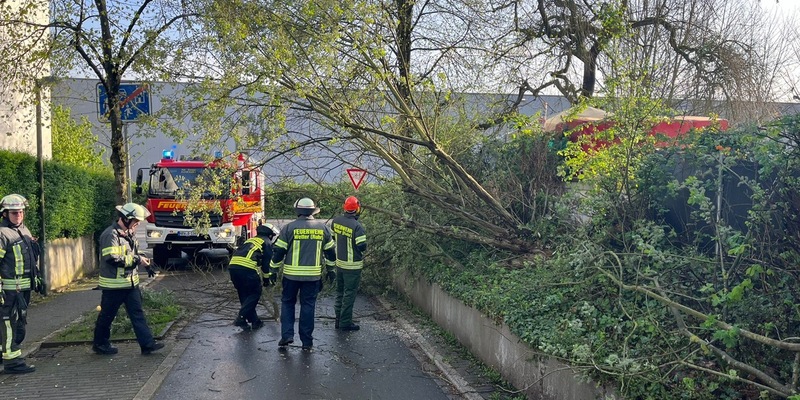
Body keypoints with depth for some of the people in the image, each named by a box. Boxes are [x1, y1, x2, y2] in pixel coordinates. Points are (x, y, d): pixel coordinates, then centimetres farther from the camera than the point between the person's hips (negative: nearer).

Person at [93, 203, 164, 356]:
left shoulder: (130, 233, 10)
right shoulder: (111, 235, -19)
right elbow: (112, 259, -28)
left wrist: (144, 262, 5)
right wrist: (137, 259, -22)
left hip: (131, 282, 8)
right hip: (114, 284, -8)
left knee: (137, 314, 5)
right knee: (107, 316, 9)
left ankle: (147, 344, 4)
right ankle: (100, 344, 26)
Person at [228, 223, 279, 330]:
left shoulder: (250, 240, 35)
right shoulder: (267, 243, 15)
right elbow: (267, 262, 9)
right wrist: (266, 279, 21)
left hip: (232, 265, 7)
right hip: (247, 268, -7)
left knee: (244, 294, 18)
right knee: (255, 293, 9)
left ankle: (254, 320, 23)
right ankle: (241, 318, -2)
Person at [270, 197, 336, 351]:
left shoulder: (289, 227, -6)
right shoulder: (322, 228, 3)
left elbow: (278, 251, -4)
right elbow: (330, 251, 10)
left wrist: (274, 270, 7)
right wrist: (331, 269, 21)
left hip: (291, 275, -2)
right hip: (313, 275, 2)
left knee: (287, 303, 16)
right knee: (308, 306, 9)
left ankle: (287, 335, 7)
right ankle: (307, 341, 12)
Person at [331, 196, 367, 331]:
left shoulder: (336, 221, -3)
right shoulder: (357, 226, -22)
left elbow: (331, 237, 10)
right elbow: (362, 246, -21)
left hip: (339, 263, 6)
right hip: (352, 266, -6)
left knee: (340, 291, 19)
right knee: (349, 294, 4)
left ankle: (338, 319, 27)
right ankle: (345, 322, 11)